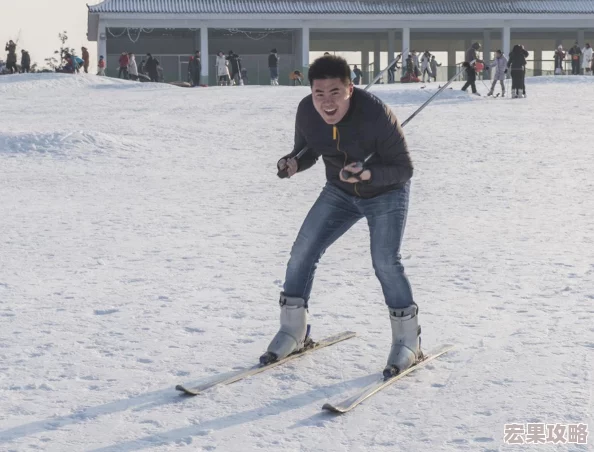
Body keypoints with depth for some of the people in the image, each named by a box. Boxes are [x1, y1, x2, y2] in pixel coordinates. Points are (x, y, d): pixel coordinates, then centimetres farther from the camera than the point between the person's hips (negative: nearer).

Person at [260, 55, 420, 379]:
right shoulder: (307, 112, -19)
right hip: (339, 192, 5)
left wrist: (369, 174, -42)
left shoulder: (377, 115, -33)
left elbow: (404, 168, -24)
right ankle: (292, 333, 15)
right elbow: (307, 151, 0)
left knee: (385, 262, -20)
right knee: (302, 253, -3)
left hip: (386, 192, -5)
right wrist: (293, 163, -23)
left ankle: (407, 342, -1)